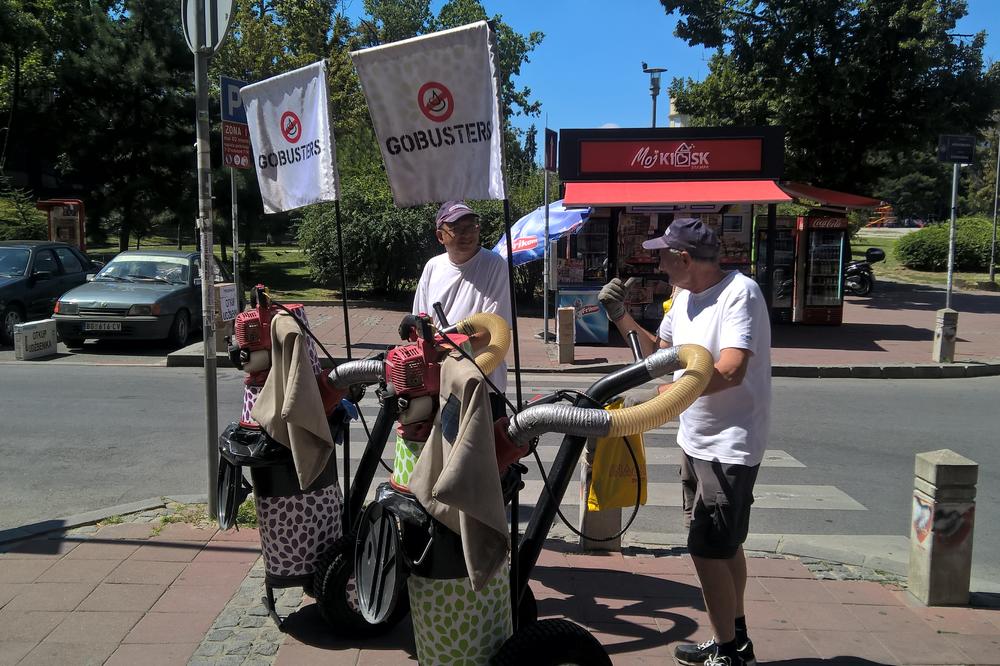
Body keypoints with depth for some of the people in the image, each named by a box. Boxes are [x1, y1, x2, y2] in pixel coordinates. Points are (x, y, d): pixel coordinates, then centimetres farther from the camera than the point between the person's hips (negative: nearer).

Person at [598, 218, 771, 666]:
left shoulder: (740, 292, -19)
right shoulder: (684, 297, 9)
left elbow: (730, 371, -29)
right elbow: (658, 352, 16)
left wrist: (672, 390, -25)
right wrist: (622, 317, 4)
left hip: (730, 445, -9)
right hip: (696, 440, 9)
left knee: (707, 548, -4)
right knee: (724, 544, 20)